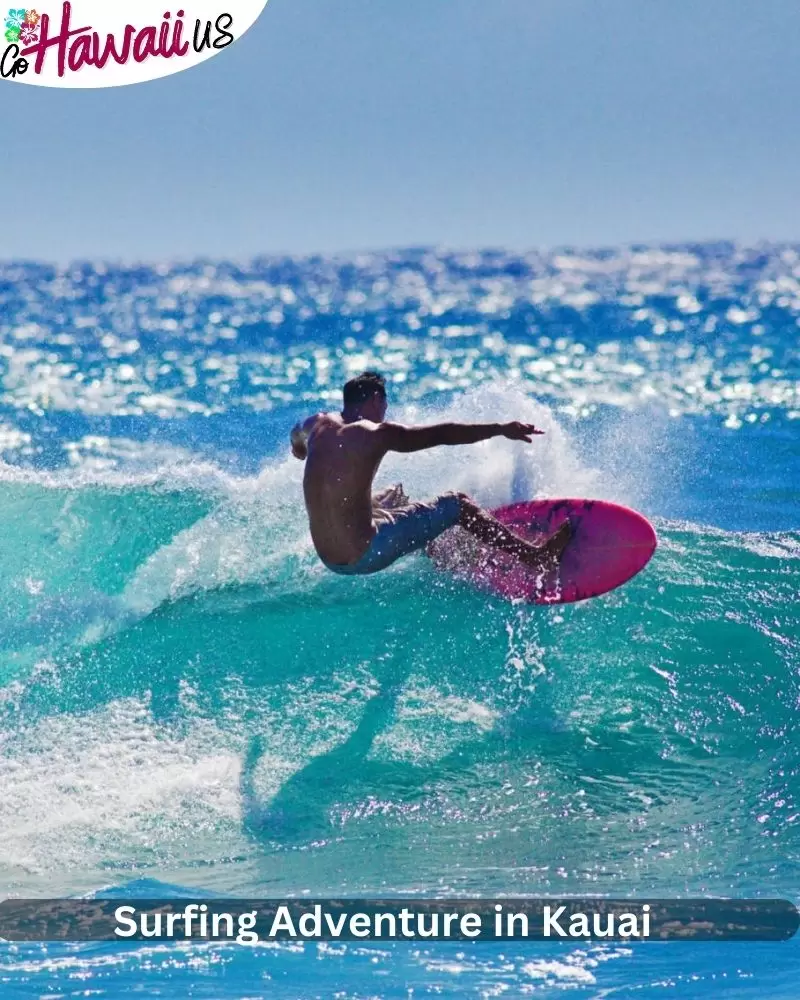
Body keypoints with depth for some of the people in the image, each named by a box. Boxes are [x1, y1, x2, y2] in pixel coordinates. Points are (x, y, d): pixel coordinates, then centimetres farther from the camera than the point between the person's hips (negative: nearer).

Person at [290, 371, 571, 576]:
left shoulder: (318, 425, 6)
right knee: (456, 504, 4)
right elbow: (444, 434, -17)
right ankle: (536, 557, 7)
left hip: (328, 558, 8)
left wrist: (300, 448, 55)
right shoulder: (376, 434, -14)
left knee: (395, 496, 34)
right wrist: (501, 429, -14)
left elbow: (296, 435, 32)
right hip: (364, 556, -8)